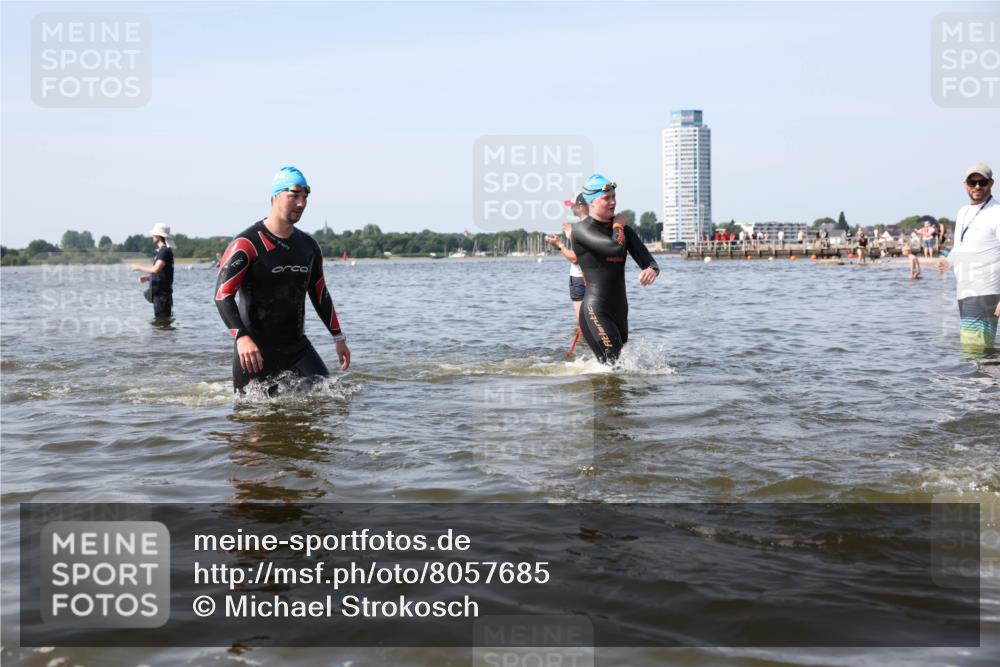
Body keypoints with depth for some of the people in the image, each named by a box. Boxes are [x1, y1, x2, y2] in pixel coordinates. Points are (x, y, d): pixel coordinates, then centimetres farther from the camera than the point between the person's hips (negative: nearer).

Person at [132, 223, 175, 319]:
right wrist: (146, 278, 11)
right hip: (158, 292, 10)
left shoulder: (165, 251, -15)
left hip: (162, 292, -10)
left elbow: (156, 269, -27)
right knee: (159, 318, 14)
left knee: (162, 319, -8)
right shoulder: (161, 250, 17)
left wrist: (139, 267, -13)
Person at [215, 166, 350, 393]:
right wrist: (242, 337, -31)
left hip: (297, 346, 5)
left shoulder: (309, 246, 9)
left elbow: (320, 294, 20)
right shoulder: (247, 243, -11)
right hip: (256, 350, -5)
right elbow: (223, 294, -18)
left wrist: (338, 338, 18)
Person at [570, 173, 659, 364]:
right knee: (612, 363, -18)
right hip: (595, 311, -7)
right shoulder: (581, 229, -8)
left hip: (620, 310, 7)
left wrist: (652, 270, -20)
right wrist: (618, 226, -2)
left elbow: (647, 260, 4)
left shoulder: (625, 230, 14)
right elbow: (615, 247, -22)